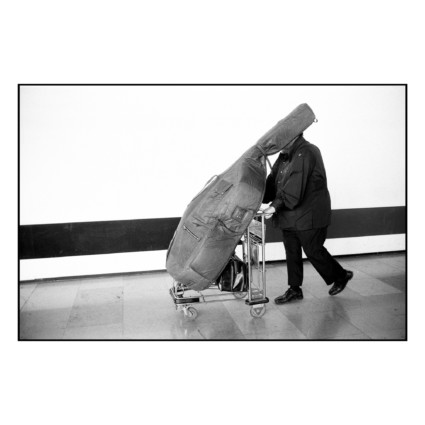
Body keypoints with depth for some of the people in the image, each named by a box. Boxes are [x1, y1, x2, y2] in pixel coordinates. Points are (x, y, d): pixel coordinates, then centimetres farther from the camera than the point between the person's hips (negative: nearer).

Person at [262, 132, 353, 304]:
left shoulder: (307, 153, -19)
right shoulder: (285, 155, 10)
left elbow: (295, 188, -28)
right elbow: (273, 180, 7)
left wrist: (276, 205, -32)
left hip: (309, 216, -8)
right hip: (289, 216, 8)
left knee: (313, 251, 4)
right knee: (292, 252, 11)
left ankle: (341, 276, 29)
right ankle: (294, 289, 24)